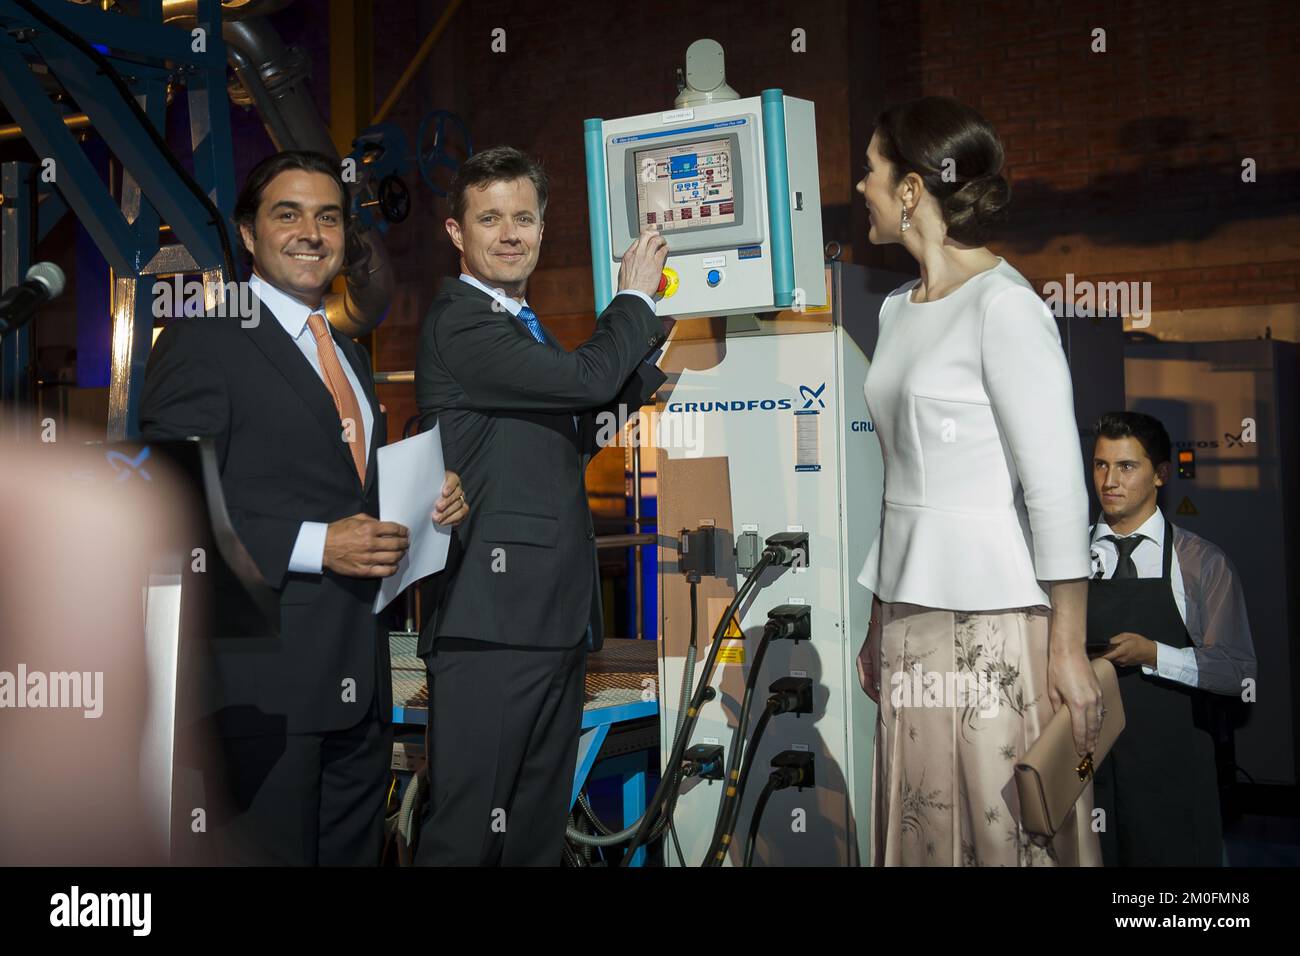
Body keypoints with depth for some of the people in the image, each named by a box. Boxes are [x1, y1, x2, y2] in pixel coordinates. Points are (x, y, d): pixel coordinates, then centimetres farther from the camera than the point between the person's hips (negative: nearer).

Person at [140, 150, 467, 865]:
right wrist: (315, 545, -21)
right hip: (260, 684, -8)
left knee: (354, 853, 16)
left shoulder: (351, 355, 19)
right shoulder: (203, 342, -7)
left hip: (360, 686, 8)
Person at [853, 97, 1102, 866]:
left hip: (993, 618, -7)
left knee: (1001, 832, 1)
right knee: (921, 830, 13)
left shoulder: (1003, 306, -11)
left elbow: (1057, 486, -14)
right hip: (911, 615, 7)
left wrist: (1068, 650, -15)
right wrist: (880, 621, 15)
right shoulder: (900, 309, 12)